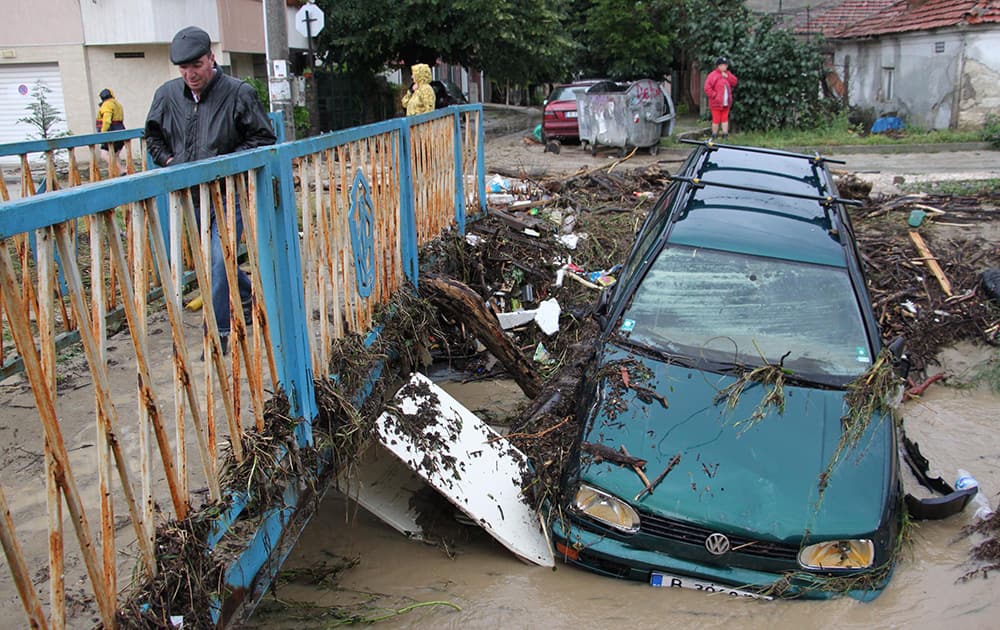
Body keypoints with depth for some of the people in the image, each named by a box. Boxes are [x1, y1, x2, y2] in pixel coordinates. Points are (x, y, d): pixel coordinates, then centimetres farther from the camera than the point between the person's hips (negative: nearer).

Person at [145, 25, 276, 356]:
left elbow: (263, 138, -5)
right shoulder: (167, 95, 3)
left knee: (220, 259, -13)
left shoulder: (238, 93, -11)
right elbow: (153, 136, 20)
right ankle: (248, 296, 42)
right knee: (211, 258, 19)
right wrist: (169, 161, 2)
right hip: (191, 196, 6)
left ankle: (218, 330, -4)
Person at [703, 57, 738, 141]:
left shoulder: (727, 74, 15)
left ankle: (725, 135, 11)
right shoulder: (712, 75, -8)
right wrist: (715, 95, -16)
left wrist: (727, 76, -5)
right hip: (716, 103, -6)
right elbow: (707, 89, -14)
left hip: (726, 103, 6)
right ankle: (714, 137, 6)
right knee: (716, 120, -2)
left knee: (725, 119, 8)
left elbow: (734, 82, 7)